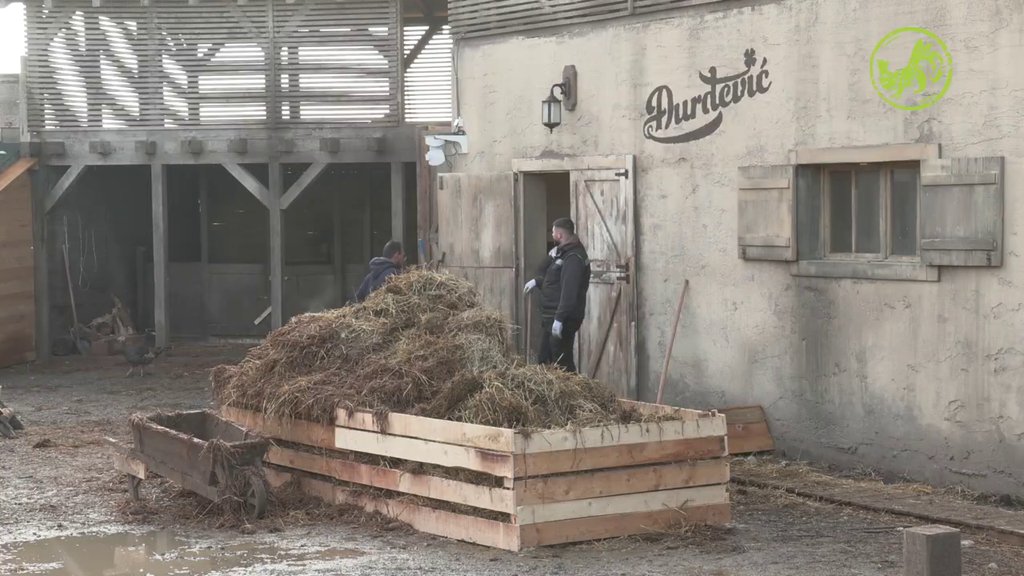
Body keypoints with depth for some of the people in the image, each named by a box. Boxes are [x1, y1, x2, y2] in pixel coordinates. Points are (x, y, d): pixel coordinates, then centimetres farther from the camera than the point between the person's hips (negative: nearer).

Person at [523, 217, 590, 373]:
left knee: (562, 362, -9)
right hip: (551, 316, 11)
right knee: (544, 360, 16)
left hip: (563, 319, -11)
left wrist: (559, 319, -30)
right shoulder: (563, 252, 15)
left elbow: (569, 292, -27)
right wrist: (537, 281, 12)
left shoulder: (573, 258, -19)